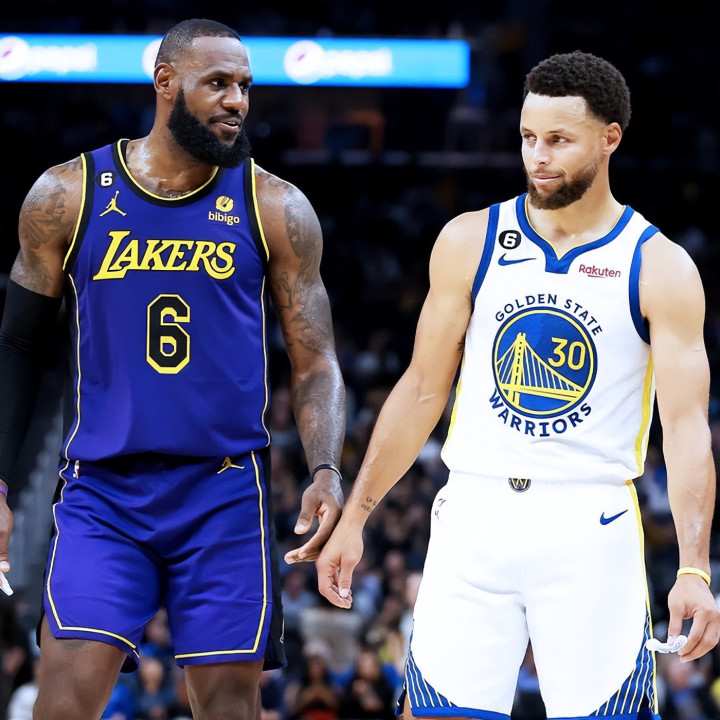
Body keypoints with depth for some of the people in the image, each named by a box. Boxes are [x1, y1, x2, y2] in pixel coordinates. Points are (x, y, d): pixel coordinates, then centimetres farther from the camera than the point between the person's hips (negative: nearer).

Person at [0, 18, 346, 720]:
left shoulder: (275, 209, 3)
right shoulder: (67, 196, 3)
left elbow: (314, 362, 6)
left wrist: (326, 471, -11)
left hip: (225, 495, 1)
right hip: (103, 491, -1)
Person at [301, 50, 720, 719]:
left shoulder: (660, 268, -1)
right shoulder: (470, 242, 6)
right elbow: (423, 390, 12)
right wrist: (353, 517, 9)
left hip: (591, 533, -2)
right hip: (474, 519, 2)